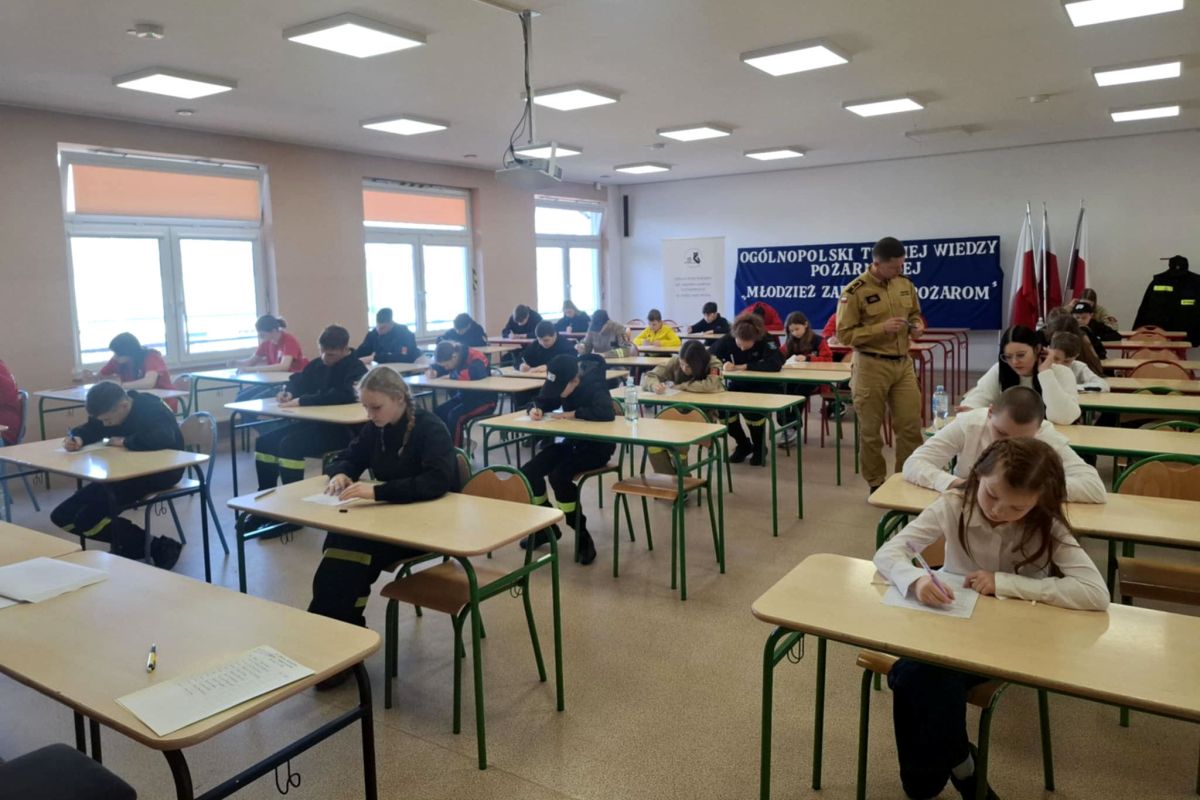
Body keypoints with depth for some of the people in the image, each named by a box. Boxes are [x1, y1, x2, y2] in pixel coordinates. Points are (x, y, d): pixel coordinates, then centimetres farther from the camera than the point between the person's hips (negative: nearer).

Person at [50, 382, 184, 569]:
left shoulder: (152, 409, -22)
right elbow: (89, 429, 12)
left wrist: (125, 441, -26)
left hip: (161, 471, -10)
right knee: (63, 516, 4)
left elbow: (164, 439, -40)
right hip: (129, 471, 10)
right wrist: (76, 438, -13)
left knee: (87, 518, -21)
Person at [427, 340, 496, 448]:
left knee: (455, 416, -30)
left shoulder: (475, 357, -24)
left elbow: (476, 373, -44)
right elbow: (438, 367, 14)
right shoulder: (451, 359, -1)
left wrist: (452, 375, -34)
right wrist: (433, 371, -11)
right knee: (438, 413, -14)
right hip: (464, 396, 8)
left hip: (484, 400, -8)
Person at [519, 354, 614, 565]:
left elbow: (607, 413, -41)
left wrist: (572, 414, -30)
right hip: (572, 441, 8)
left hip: (597, 445, -7)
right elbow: (542, 401, 9)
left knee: (559, 476, -30)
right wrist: (536, 409, -16)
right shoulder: (560, 384, -3)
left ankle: (583, 537, -12)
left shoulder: (594, 386, -25)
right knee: (528, 472, -9)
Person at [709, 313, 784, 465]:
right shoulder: (727, 339, -16)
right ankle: (743, 445, 5)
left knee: (753, 410, -32)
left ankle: (759, 448, -1)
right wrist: (722, 364, -32)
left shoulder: (767, 340, -24)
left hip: (763, 387, -3)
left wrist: (744, 367, -38)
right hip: (738, 385, 4)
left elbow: (776, 364, -38)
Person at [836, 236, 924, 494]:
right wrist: (881, 328, -22)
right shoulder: (855, 291, -13)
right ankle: (876, 485, 19)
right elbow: (844, 334, -13)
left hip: (903, 364, 5)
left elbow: (915, 313, 22)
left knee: (911, 424, 6)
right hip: (871, 366, -5)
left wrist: (916, 325, -2)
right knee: (871, 430, 5)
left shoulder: (905, 284, 6)